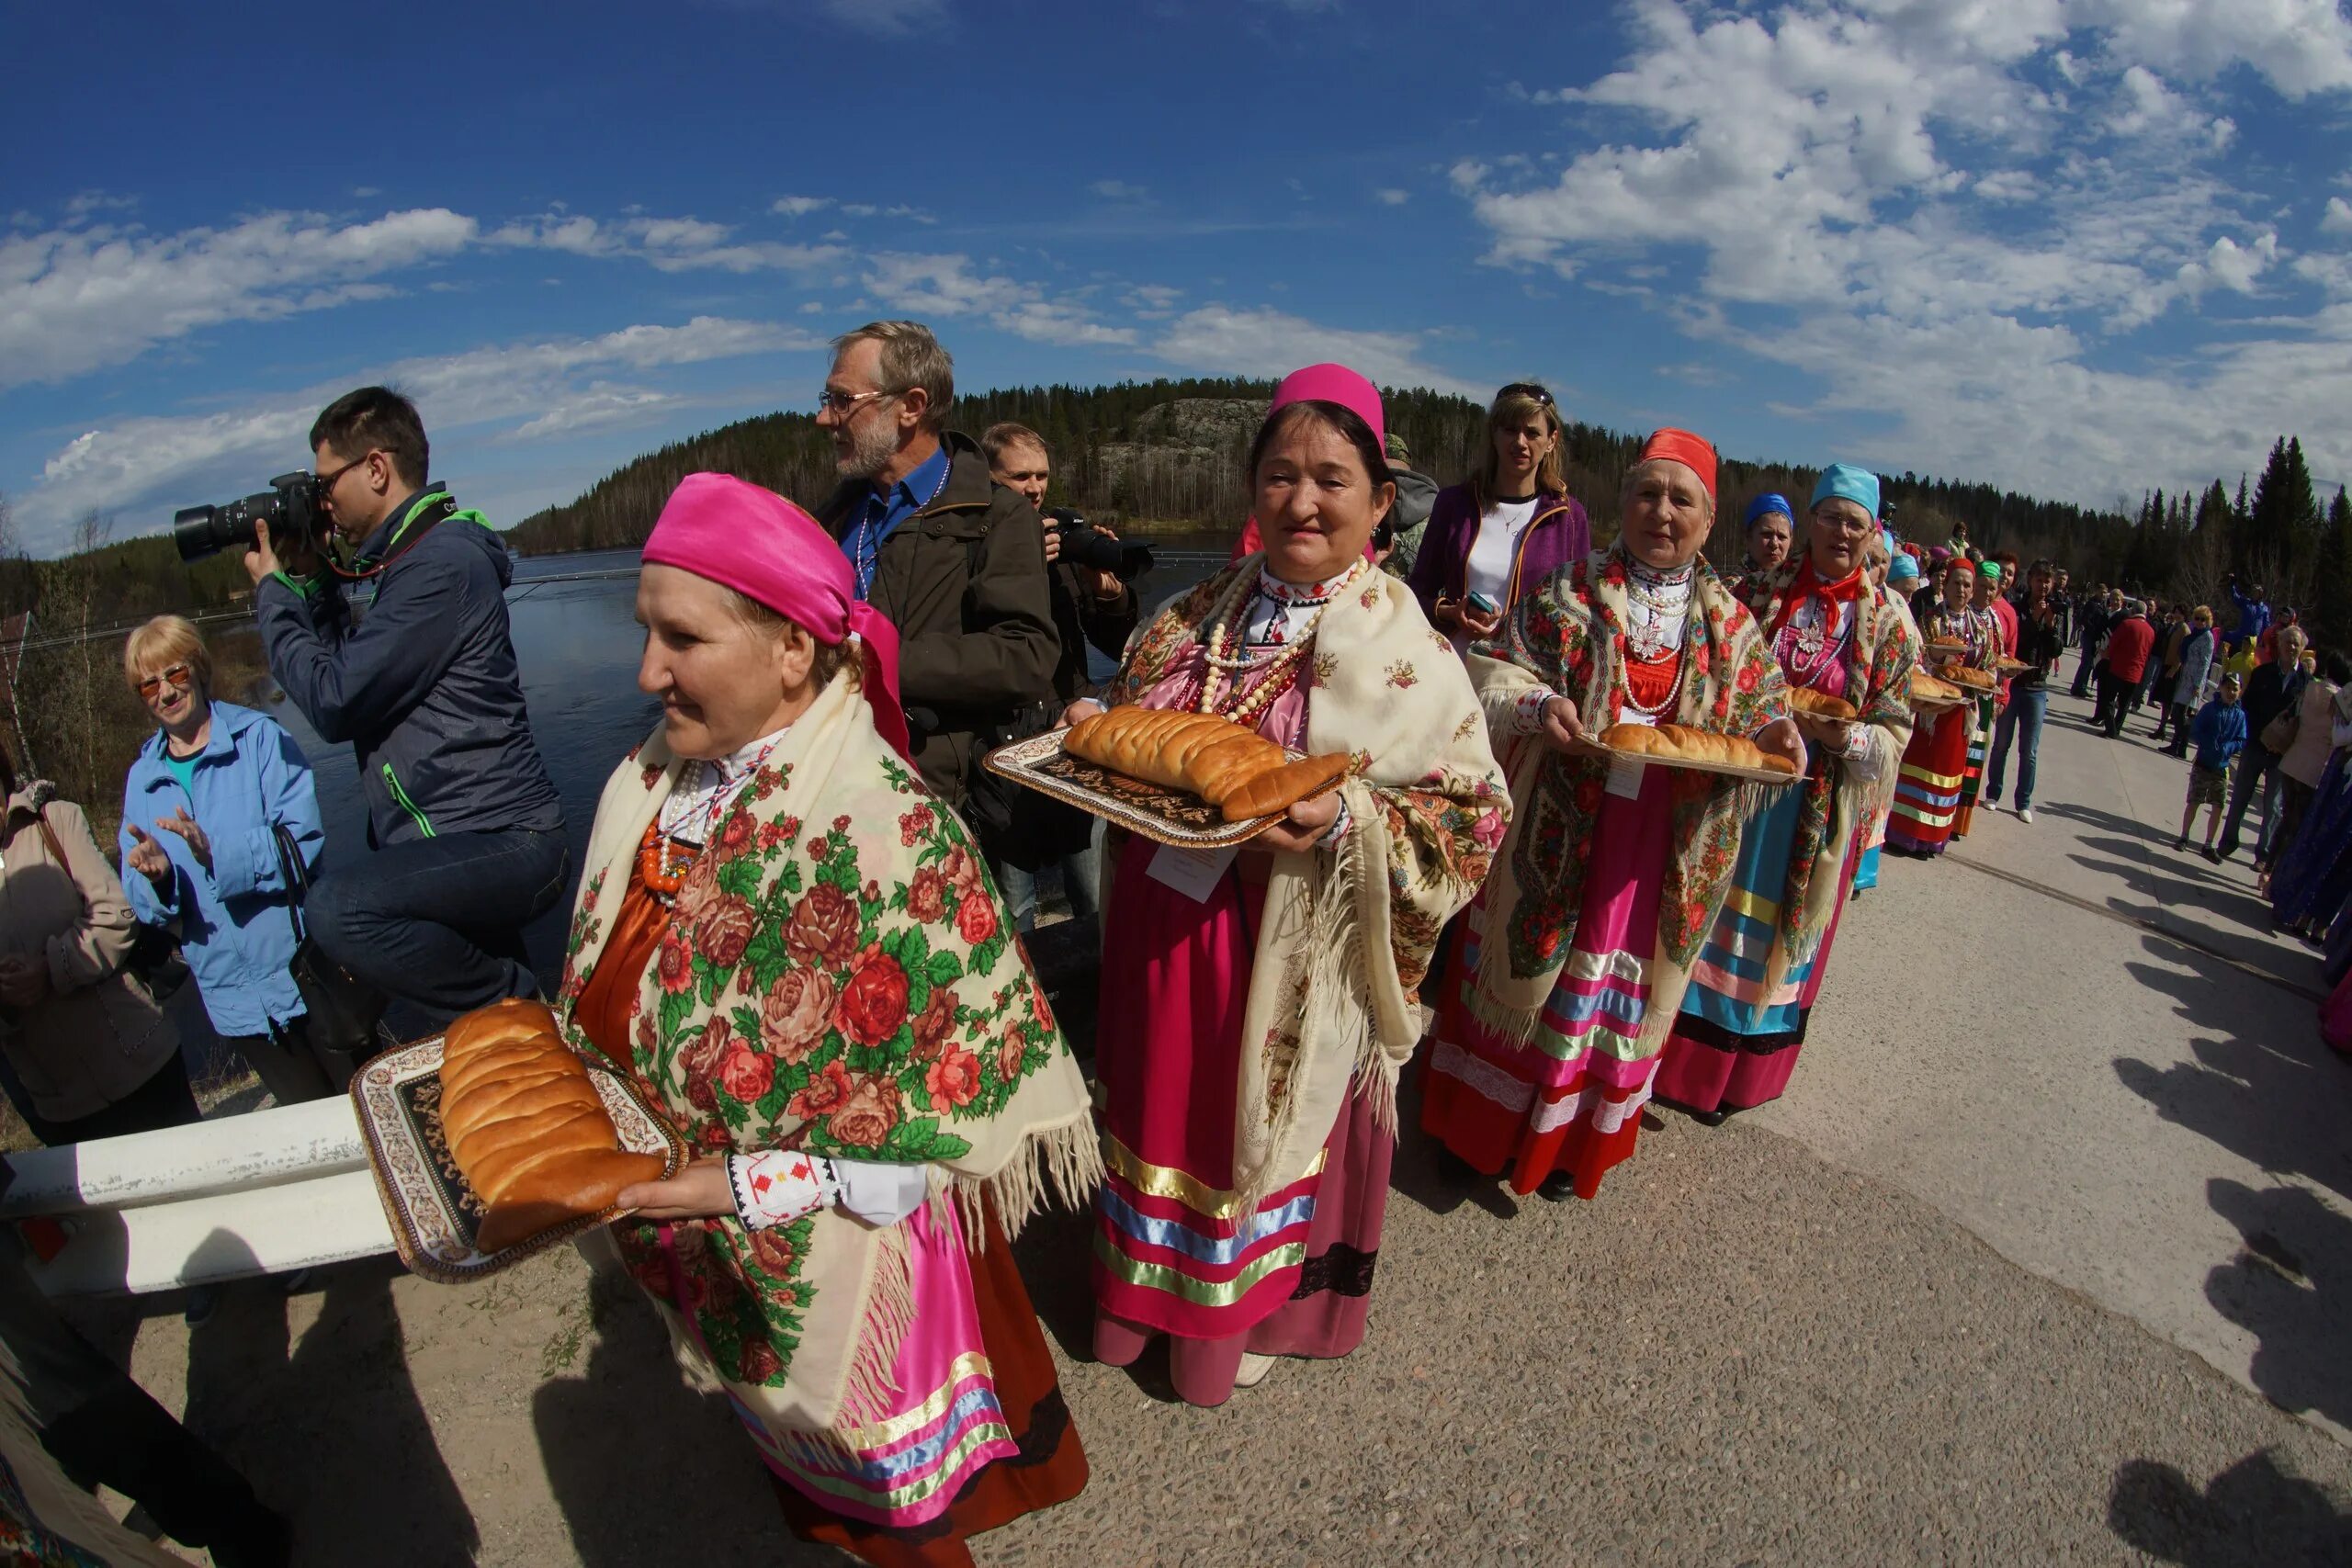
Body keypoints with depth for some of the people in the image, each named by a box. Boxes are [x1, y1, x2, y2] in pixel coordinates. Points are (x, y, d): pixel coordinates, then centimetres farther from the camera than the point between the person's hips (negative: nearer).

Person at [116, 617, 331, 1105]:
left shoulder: (260, 738, -5)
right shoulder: (143, 778, 8)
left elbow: (303, 839, -16)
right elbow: (143, 905, 5)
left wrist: (219, 854, -29)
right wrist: (156, 877, -16)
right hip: (234, 996, 4)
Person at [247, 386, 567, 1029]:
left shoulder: (440, 564, -16)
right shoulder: (406, 559, 18)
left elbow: (334, 704, -15)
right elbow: (351, 671, 23)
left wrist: (271, 592, 0)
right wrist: (310, 580, 14)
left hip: (504, 842, -11)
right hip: (447, 840, 11)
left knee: (338, 908, -30)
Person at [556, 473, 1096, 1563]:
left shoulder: (884, 834, -32)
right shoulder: (652, 788, -9)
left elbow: (954, 1102, -24)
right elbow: (613, 1000, 7)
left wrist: (746, 1185, -24)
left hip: (837, 1267, -6)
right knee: (800, 1454, 34)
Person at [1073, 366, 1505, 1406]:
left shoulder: (1403, 653, -12)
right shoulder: (1198, 620, 4)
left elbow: (1470, 814, -12)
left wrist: (1346, 823, -27)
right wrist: (1093, 731, -6)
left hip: (1289, 954, -4)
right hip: (1159, 926, 5)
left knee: (1264, 1122, 16)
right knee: (1163, 1105, 21)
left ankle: (1252, 1314, 48)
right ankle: (1149, 1290, 51)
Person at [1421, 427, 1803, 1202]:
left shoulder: (1731, 625, 7)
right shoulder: (1568, 596, -2)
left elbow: (1761, 707, 11)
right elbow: (1496, 672, -5)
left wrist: (1774, 734, -12)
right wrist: (1538, 705, -25)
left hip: (1662, 850, 3)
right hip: (1557, 834, -2)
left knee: (1618, 990, 14)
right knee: (1523, 975, 10)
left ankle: (1571, 1144, 36)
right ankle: (1485, 1130, 31)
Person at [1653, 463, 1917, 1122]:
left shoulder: (1888, 623, -1)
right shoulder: (1762, 591, 2)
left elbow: (1894, 734, -1)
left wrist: (1843, 738, -20)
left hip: (1819, 810, 0)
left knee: (1780, 936, 12)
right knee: (1707, 920, 8)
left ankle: (1735, 1077, 31)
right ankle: (1678, 1061, 25)